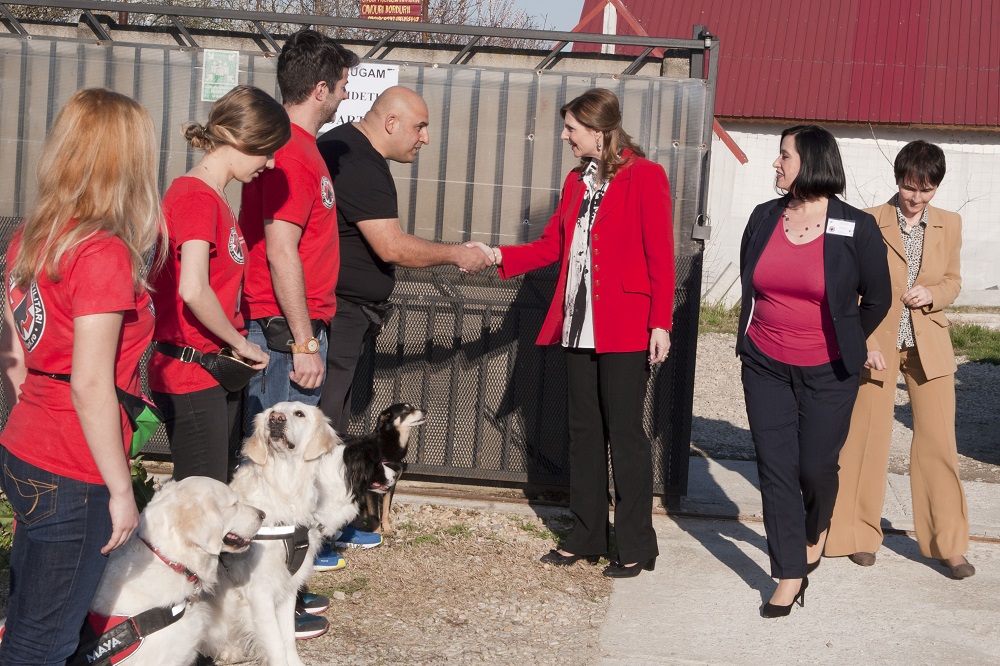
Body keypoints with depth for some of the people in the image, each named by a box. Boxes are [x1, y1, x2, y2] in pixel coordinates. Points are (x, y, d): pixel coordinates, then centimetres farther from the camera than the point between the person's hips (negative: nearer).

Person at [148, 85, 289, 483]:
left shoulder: (213, 197, 14)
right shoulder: (197, 197, -17)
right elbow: (194, 290, -27)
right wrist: (240, 343, -15)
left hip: (219, 372, 10)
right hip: (191, 376, -10)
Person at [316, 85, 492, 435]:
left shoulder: (344, 143, 15)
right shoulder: (360, 166, -19)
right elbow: (392, 247, -22)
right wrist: (456, 255, -11)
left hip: (340, 310, 11)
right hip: (338, 311, -11)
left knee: (331, 422, 13)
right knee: (324, 423, -9)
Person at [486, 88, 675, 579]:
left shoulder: (644, 176, -7)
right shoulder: (577, 181, 15)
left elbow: (660, 257, -10)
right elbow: (552, 246, 16)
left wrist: (661, 323, -14)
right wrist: (500, 256, 5)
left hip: (626, 331, -7)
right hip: (579, 326, 7)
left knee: (624, 433, -2)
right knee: (584, 431, 12)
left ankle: (635, 547, 9)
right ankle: (586, 537, 22)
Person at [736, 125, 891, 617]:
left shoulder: (855, 229, -10)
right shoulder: (764, 218, 0)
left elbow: (877, 298, 2)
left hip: (827, 374, -3)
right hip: (765, 368, 3)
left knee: (816, 466, 5)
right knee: (776, 469, 1)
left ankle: (816, 530, 40)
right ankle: (790, 574, 11)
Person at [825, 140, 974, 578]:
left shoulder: (949, 225, 5)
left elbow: (953, 280, 15)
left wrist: (933, 294, -8)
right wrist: (866, 342, -12)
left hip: (929, 345, 3)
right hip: (878, 343, -2)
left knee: (939, 442, 2)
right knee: (868, 437, 5)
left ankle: (948, 543, 13)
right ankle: (861, 534, 20)